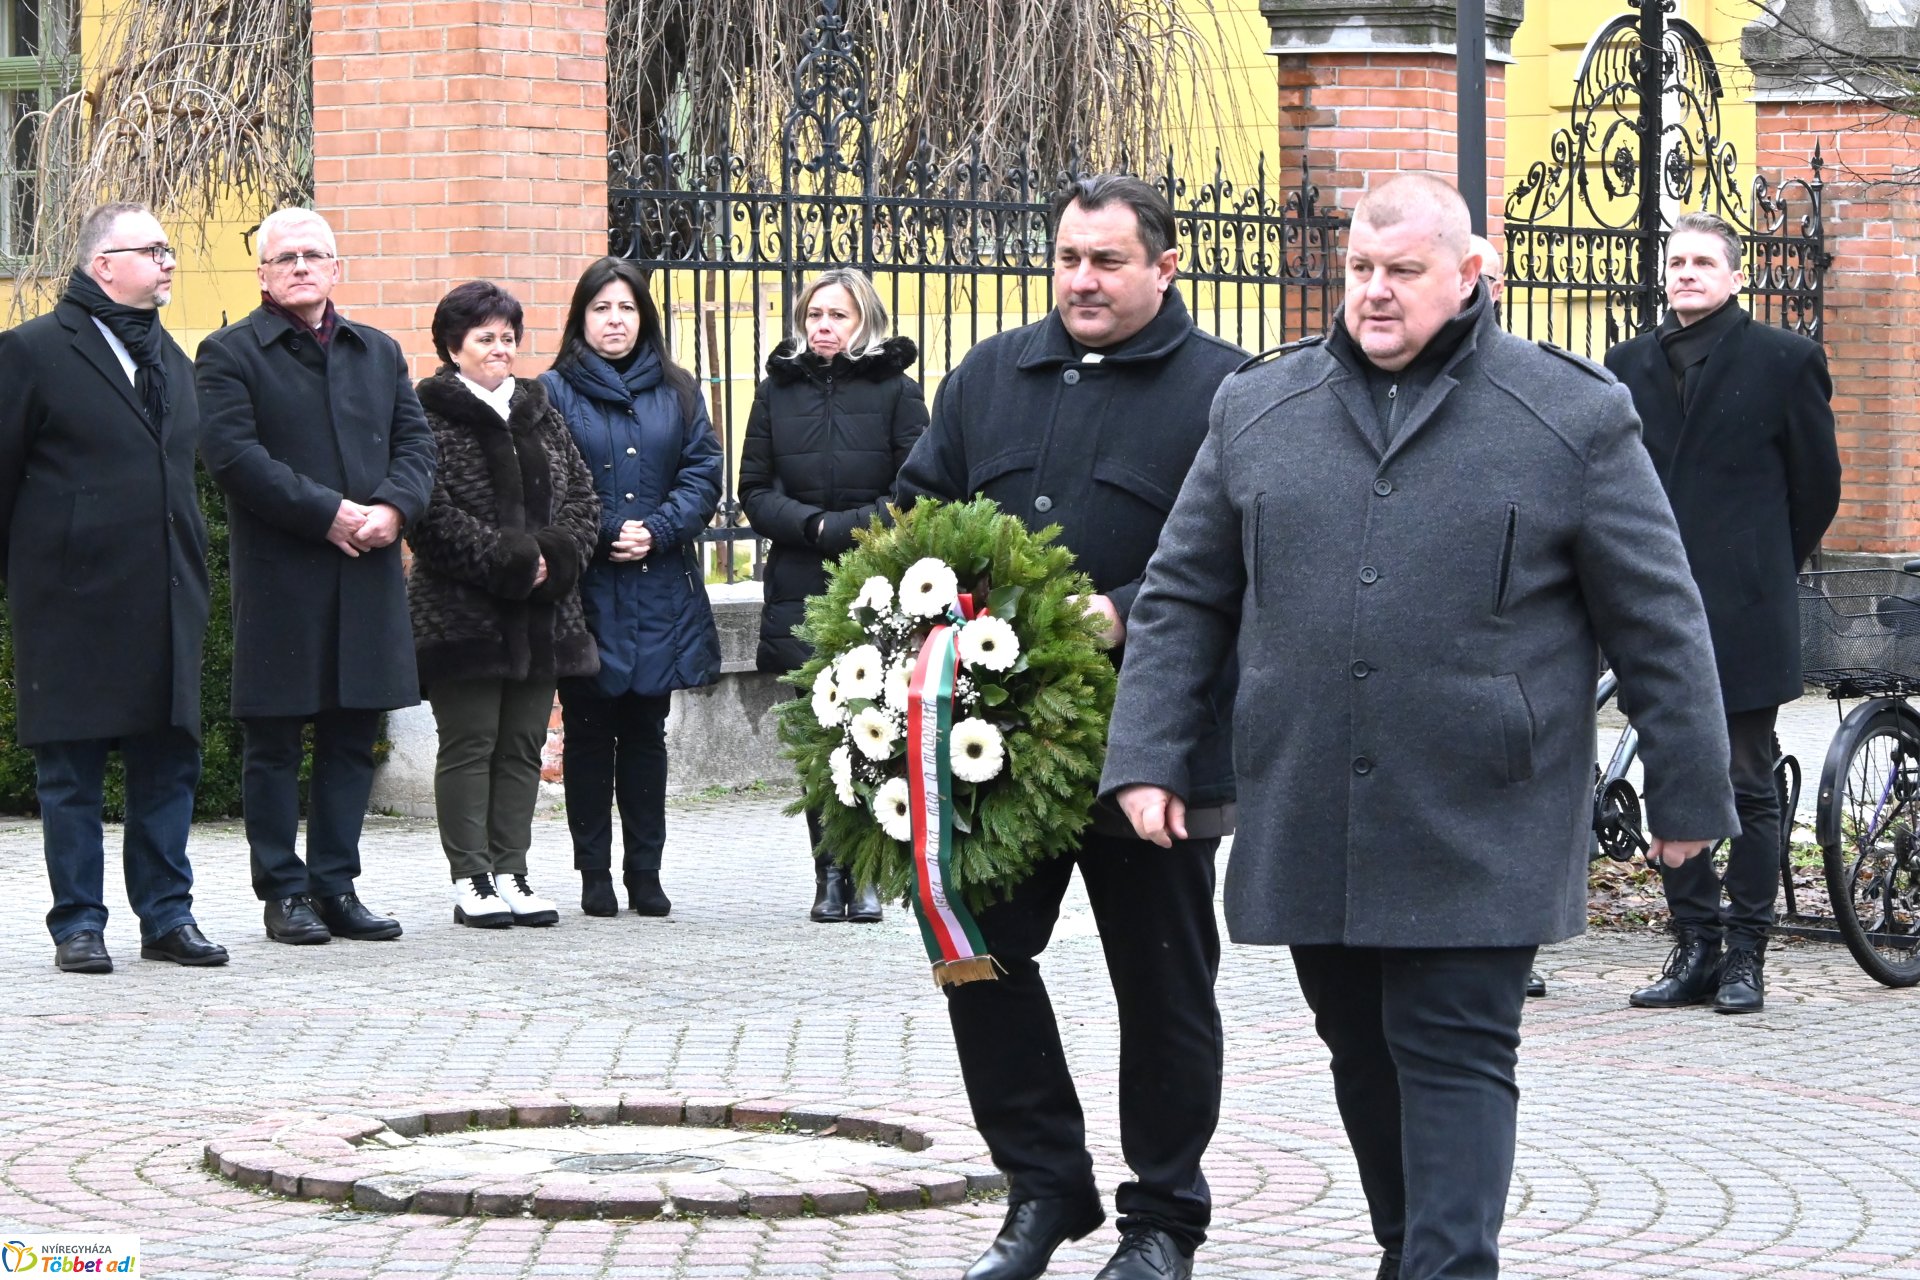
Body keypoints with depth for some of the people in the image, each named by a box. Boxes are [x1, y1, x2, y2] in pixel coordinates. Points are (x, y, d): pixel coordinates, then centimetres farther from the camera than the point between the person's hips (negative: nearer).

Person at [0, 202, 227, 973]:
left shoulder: (171, 359, 16)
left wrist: (190, 576, 15)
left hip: (165, 604, 6)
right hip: (74, 602, -6)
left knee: (170, 763, 6)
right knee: (71, 771, 1)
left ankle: (167, 916, 14)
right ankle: (78, 925, 8)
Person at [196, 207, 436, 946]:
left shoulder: (379, 353, 18)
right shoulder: (230, 355, 0)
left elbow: (415, 441, 11)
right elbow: (233, 454, -12)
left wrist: (394, 507, -10)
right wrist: (327, 514, -18)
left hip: (368, 575, 5)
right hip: (278, 578, -5)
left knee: (352, 738, 7)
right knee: (275, 742, 1)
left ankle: (336, 886, 14)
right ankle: (284, 892, 7)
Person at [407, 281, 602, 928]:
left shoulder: (538, 412, 15)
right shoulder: (430, 415, -6)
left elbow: (583, 497, 13)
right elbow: (430, 513, -15)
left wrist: (556, 556, -5)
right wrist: (505, 558, -17)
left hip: (541, 614, 6)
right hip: (463, 613, -6)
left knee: (523, 746, 8)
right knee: (469, 746, -2)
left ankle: (511, 873, 13)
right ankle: (471, 880, 2)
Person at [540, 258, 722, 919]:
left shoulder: (675, 392, 11)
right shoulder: (554, 392, 1)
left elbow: (703, 471, 4)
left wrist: (657, 532, -10)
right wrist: (606, 532, -15)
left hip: (660, 589, 3)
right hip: (584, 589, -3)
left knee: (646, 733, 7)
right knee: (588, 733, 2)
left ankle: (645, 871, 11)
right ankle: (595, 875, 7)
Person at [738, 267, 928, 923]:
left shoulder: (896, 390, 4)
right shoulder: (777, 390, 12)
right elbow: (755, 491, 10)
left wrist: (849, 528, -12)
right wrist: (811, 524, -8)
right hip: (800, 592, 2)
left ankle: (867, 875, 1)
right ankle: (830, 874, 5)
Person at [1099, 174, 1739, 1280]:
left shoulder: (1573, 418, -1)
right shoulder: (1259, 410, 9)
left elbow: (1658, 619, 2)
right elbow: (1184, 598, 13)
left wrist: (1688, 793, 2)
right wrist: (1148, 757, 5)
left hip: (1479, 836, -4)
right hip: (1309, 830, 4)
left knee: (1455, 1055, -7)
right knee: (1363, 1052, 13)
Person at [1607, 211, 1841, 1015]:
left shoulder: (1783, 361, -1)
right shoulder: (1629, 367, 10)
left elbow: (1817, 482, 6)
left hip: (1744, 614, -4)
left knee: (1750, 790, 0)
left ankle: (1745, 956, 6)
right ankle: (1695, 947, 14)